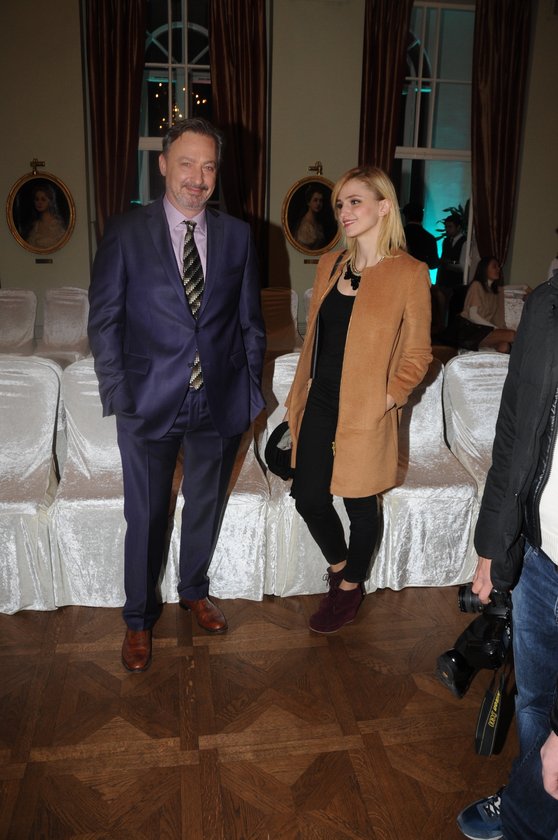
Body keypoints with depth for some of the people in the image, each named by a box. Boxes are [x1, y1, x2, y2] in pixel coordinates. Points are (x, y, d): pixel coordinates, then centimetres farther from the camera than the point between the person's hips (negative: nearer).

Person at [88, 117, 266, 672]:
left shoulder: (237, 236, 4)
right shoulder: (125, 232, -4)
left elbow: (250, 322, 7)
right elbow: (103, 320, -3)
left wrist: (250, 391, 3)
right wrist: (118, 394, -9)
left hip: (220, 402, 3)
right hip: (149, 401, -2)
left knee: (205, 506, 19)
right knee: (146, 517, 10)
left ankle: (194, 591, 44)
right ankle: (138, 619, 32)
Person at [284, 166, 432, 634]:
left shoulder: (409, 273, -9)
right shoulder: (330, 265, 8)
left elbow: (417, 355, -5)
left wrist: (388, 399, -15)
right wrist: (299, 396, 12)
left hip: (366, 414, -5)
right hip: (319, 404, 6)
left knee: (360, 505, 10)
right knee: (308, 497, 11)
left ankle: (351, 587, 36)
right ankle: (340, 565, 40)